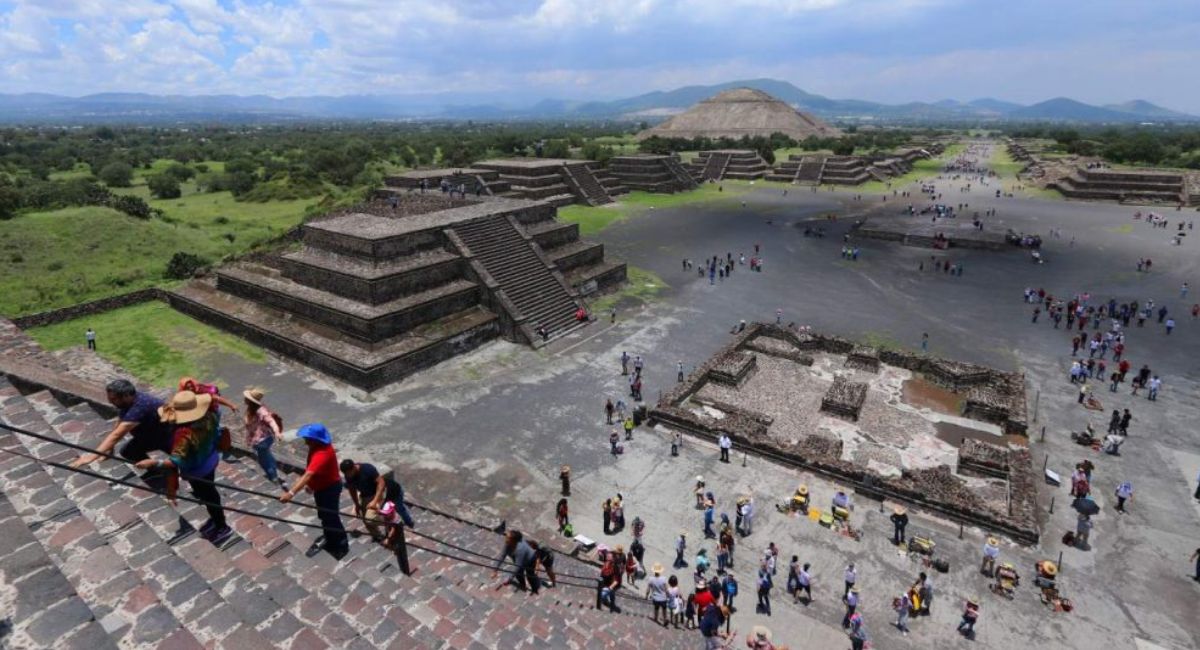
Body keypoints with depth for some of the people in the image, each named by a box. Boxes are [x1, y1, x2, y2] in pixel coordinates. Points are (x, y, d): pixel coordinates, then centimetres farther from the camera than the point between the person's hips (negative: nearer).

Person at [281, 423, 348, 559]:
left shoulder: (322, 454, -37)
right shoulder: (317, 446, -6)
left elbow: (308, 475, -46)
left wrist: (291, 493, -52)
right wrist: (311, 483, 16)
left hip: (329, 488, -9)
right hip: (320, 486, 9)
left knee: (331, 516, 5)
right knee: (323, 515, 25)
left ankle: (342, 544, 23)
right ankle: (329, 538, 46)